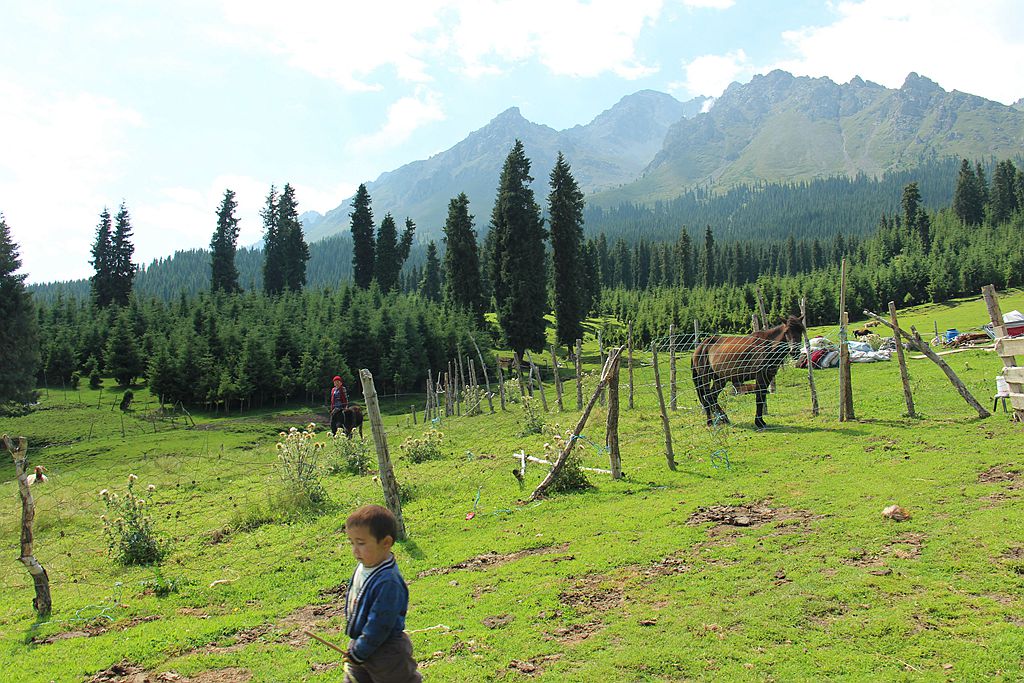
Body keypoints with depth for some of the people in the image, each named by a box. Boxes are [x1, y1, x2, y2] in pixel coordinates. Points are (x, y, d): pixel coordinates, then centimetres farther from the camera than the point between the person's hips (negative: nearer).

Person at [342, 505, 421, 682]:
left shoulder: (388, 582, -33)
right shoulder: (363, 567, -3)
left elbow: (379, 625, -28)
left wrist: (358, 653, -17)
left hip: (386, 652, -9)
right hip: (361, 642, 9)